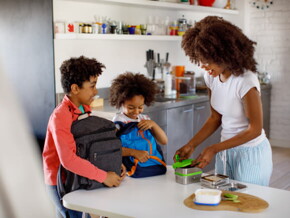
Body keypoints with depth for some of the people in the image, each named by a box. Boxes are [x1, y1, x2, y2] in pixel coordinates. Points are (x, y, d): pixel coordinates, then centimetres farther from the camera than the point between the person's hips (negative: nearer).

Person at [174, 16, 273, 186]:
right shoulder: (212, 77, -3)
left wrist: (214, 149, -20)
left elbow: (255, 129, -18)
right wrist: (191, 145, -5)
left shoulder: (246, 81, -24)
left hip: (251, 153, -6)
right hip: (227, 150, 6)